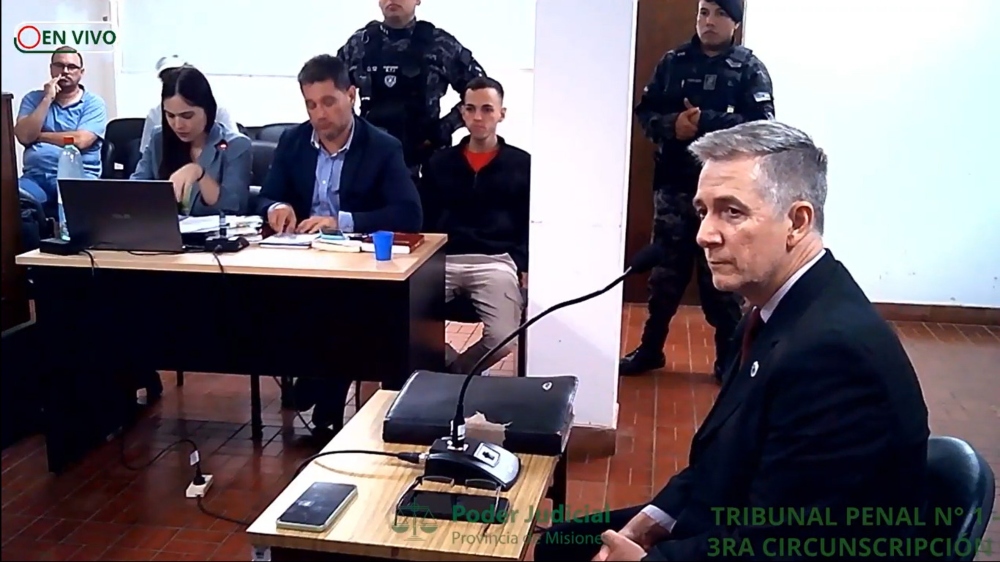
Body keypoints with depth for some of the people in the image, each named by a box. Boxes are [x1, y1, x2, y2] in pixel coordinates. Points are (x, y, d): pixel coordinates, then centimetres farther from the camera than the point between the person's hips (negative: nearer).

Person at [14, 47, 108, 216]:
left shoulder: (94, 103, 6)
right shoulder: (33, 98, 15)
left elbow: (79, 141, -9)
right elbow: (24, 136, -1)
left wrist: (39, 135, 2)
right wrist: (47, 99, -2)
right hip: (35, 176, 2)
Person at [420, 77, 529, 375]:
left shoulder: (522, 164, 10)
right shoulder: (439, 163, 17)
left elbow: (531, 224, 9)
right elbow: (424, 220, 16)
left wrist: (524, 266, -7)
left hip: (496, 261, -2)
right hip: (443, 259, 2)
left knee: (503, 338, -26)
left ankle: (453, 373, 7)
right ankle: (460, 372, 3)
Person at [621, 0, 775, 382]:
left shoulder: (749, 68, -1)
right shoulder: (673, 62, 9)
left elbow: (761, 124, -12)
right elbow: (645, 113, 6)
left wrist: (704, 121, -20)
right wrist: (672, 124, -14)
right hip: (673, 186, 3)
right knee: (665, 272, 12)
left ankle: (730, 359, 19)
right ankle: (650, 349, 26)